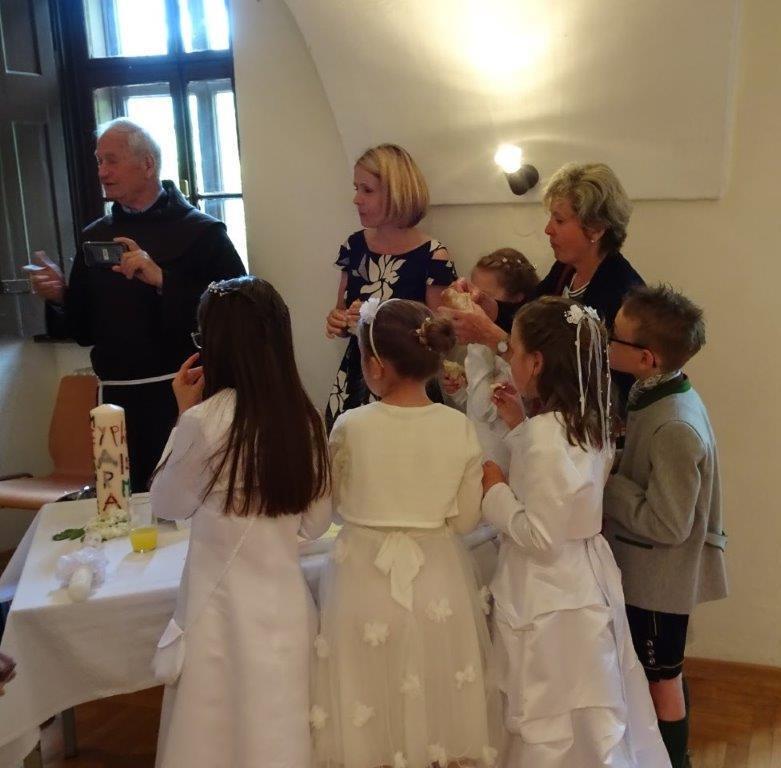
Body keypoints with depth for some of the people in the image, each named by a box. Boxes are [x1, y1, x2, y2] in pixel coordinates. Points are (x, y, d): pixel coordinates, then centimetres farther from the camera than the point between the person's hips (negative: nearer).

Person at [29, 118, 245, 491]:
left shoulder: (201, 232, -4)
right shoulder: (95, 237, 12)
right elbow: (84, 330, 16)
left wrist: (162, 281, -23)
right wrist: (59, 298, -3)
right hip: (120, 401, 5)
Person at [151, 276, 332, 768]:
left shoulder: (206, 420, -17)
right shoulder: (305, 418, -2)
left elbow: (167, 506, 0)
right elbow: (316, 524, 6)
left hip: (225, 609, -4)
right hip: (288, 604, 5)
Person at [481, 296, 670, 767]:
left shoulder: (543, 435, -26)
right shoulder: (590, 422, 0)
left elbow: (541, 538, -24)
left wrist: (496, 490, -12)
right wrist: (519, 425, 8)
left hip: (548, 597, -8)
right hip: (586, 582, 9)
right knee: (590, 719, 23)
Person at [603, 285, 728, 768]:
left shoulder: (675, 429, -32)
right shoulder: (660, 395, -3)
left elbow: (666, 524, -28)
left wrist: (605, 482, -22)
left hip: (659, 578, -9)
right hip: (652, 571, 9)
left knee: (662, 676, 13)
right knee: (663, 671, 25)